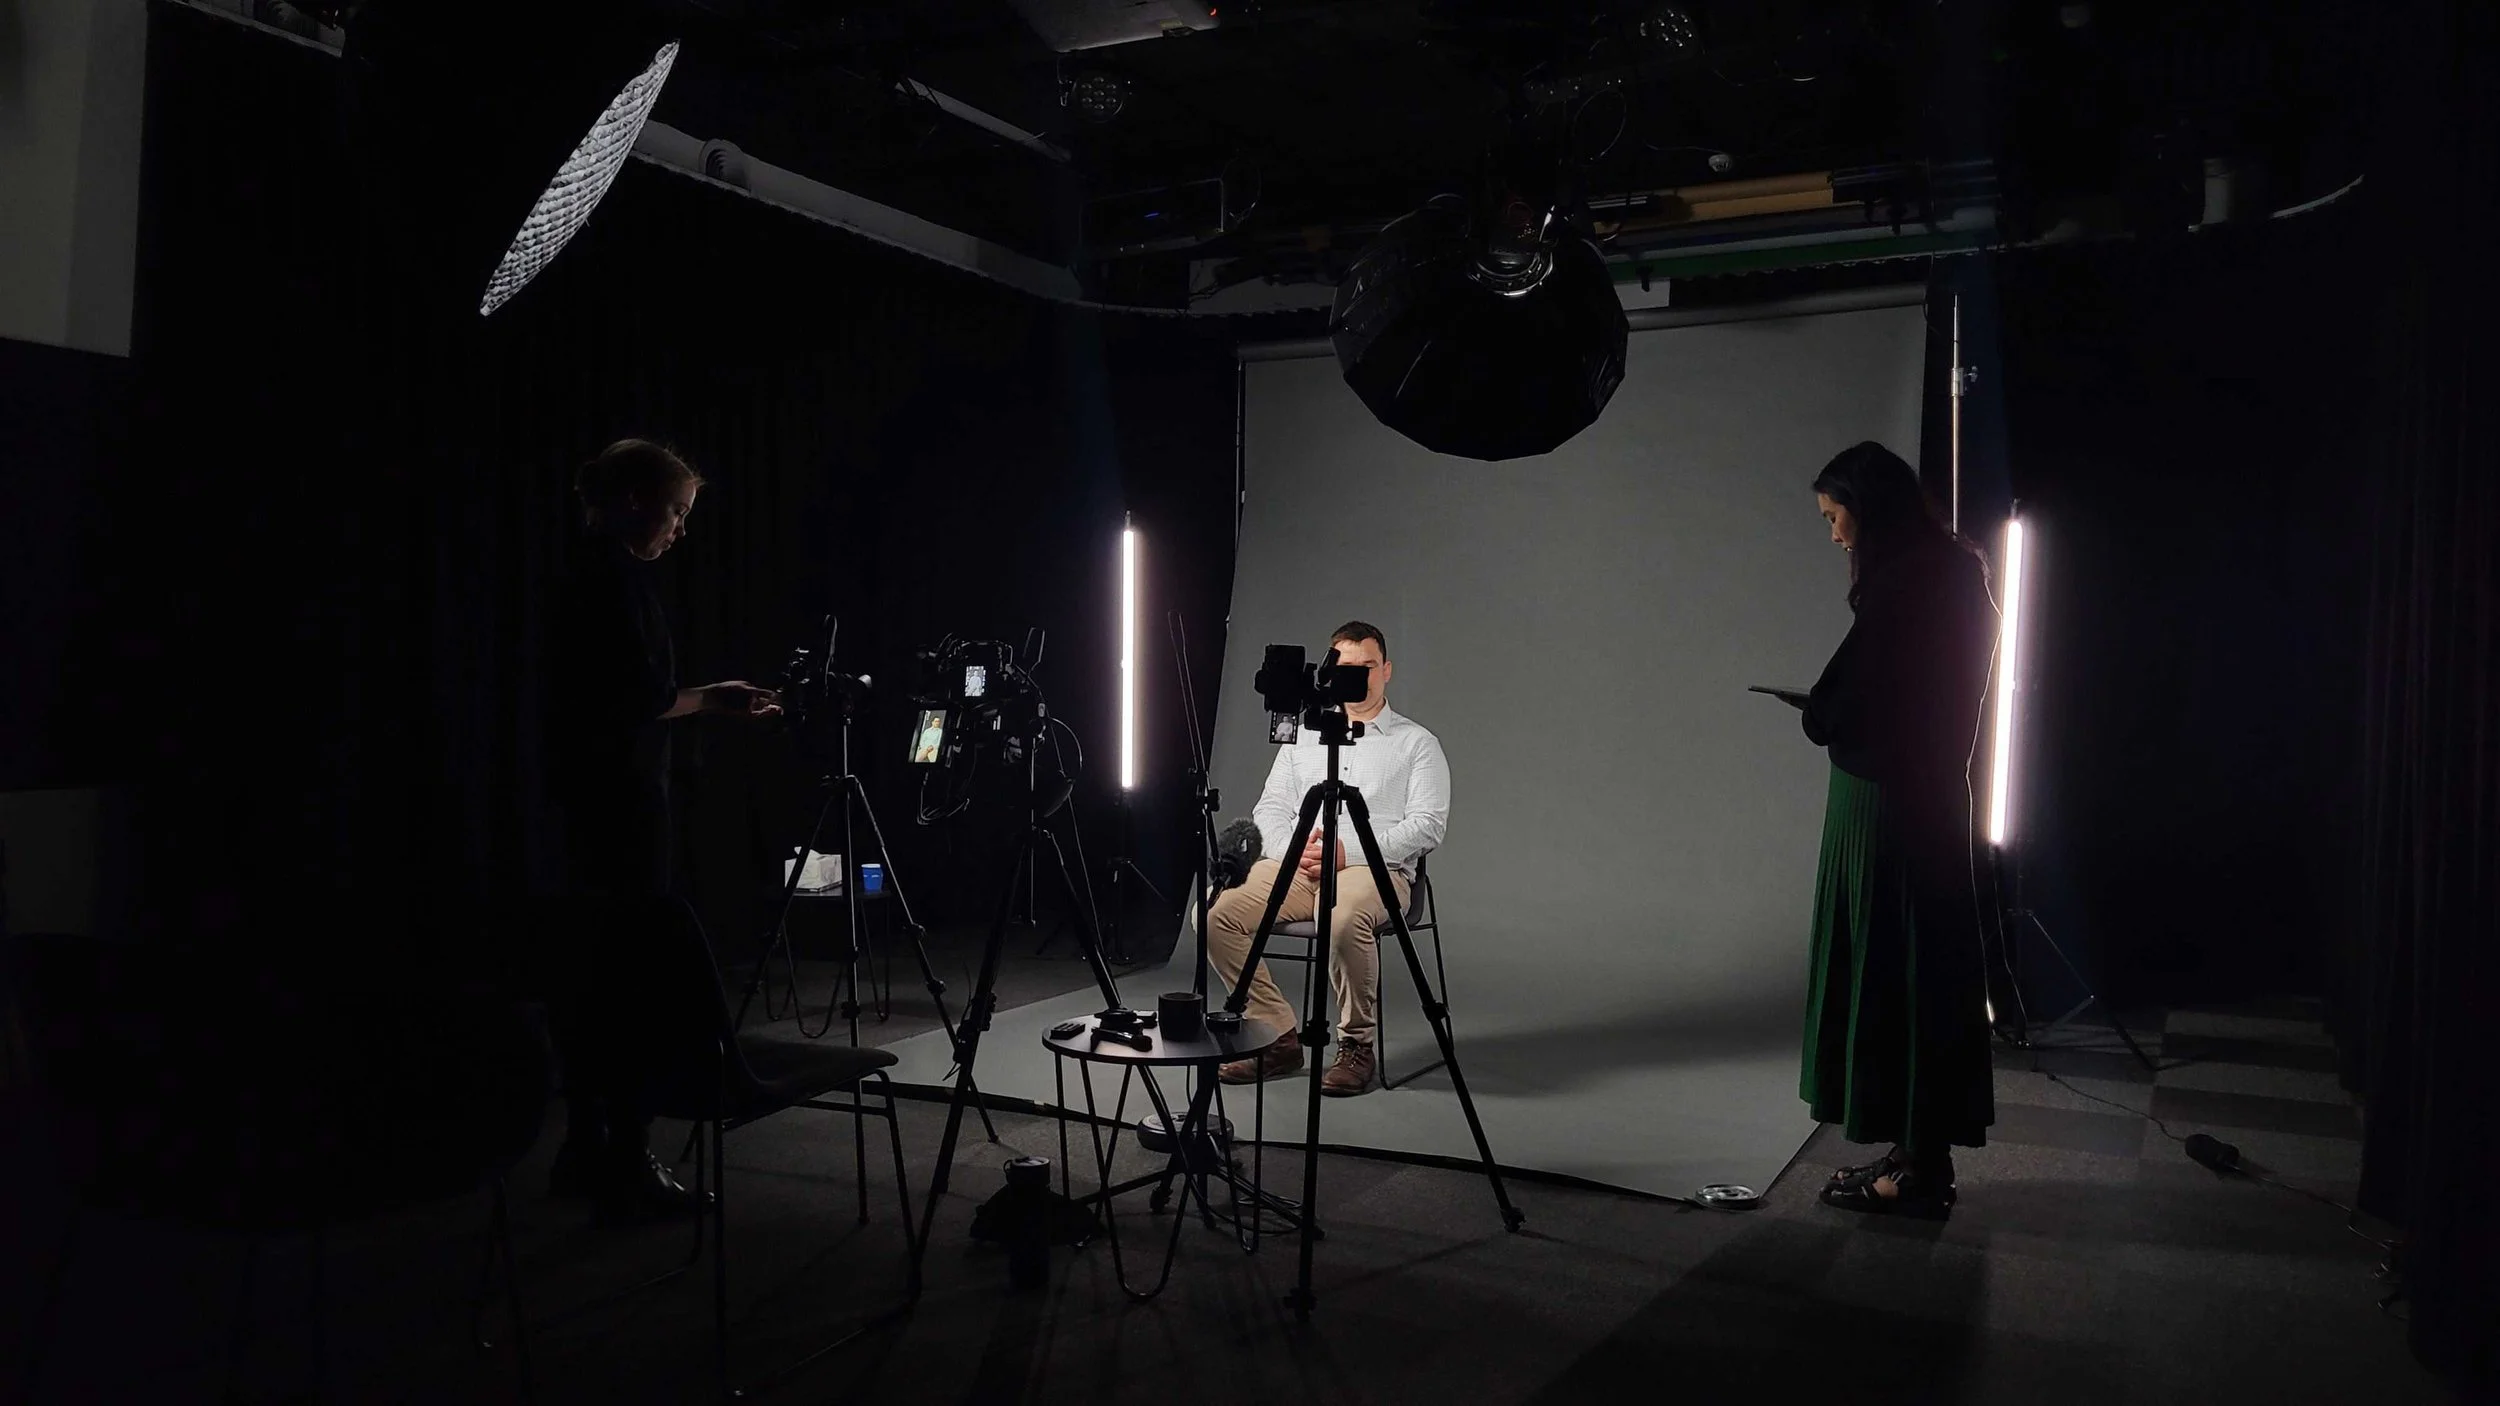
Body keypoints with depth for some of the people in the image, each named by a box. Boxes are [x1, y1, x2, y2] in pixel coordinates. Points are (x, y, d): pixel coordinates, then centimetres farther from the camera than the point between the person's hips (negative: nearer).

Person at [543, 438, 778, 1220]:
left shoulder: (589, 574, 17)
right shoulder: (618, 576, -12)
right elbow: (642, 698, -18)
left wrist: (703, 704, 16)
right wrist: (709, 700, -1)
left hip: (590, 798, 10)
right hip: (623, 799, -10)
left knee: (591, 973, 13)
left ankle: (586, 1153, 21)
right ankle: (627, 1168, -2)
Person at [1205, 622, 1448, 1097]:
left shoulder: (1417, 742, 9)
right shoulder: (1303, 736, 22)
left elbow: (1428, 823, -3)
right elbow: (1270, 808, 16)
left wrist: (1348, 852, -14)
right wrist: (1293, 848, -7)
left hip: (1375, 869, -4)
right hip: (1294, 867, 4)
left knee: (1344, 918, -40)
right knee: (1216, 911, -21)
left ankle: (1357, 1046, -16)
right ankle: (1277, 1037, -9)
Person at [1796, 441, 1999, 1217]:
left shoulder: (1900, 587, -18)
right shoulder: (1949, 576, 11)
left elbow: (1838, 711, -19)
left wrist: (1817, 714, 2)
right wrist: (1830, 711, 5)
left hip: (1889, 806, -10)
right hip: (1927, 796, 10)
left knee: (1890, 974, -1)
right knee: (1925, 973, 13)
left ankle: (1919, 1167, 8)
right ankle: (1923, 1153, 22)